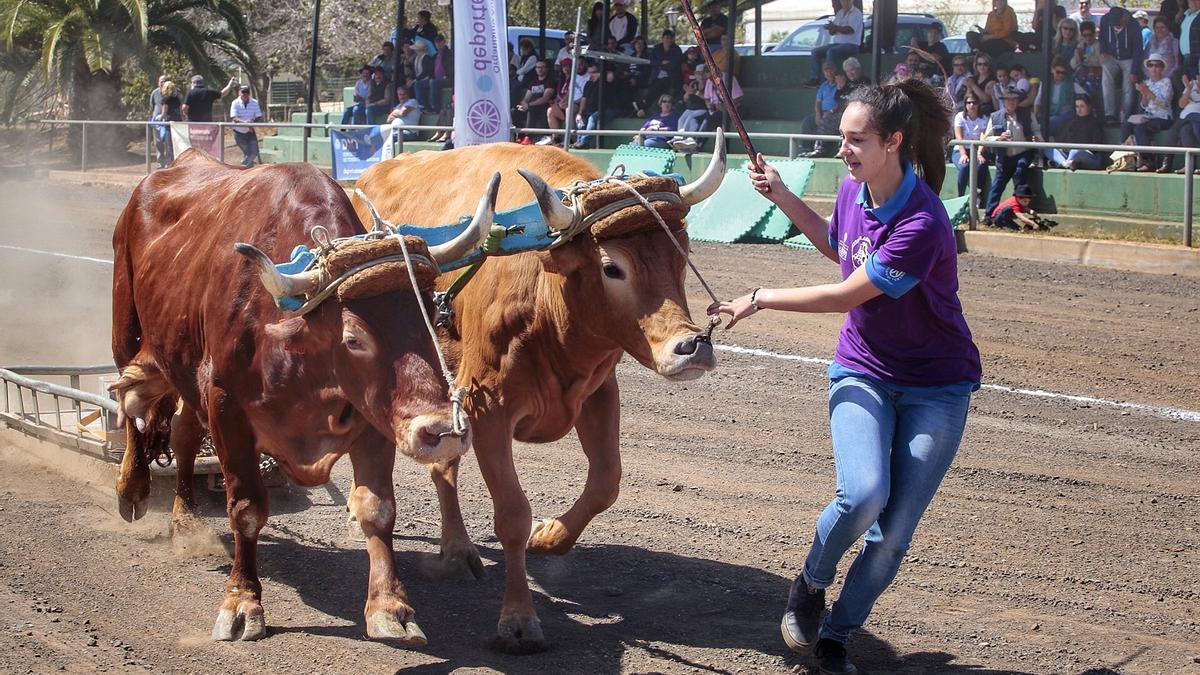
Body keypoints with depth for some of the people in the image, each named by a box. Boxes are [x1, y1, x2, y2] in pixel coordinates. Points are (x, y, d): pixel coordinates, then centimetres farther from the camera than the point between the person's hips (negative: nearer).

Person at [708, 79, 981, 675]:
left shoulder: (921, 226, -26)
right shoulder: (854, 190, -3)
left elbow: (847, 295, -20)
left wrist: (761, 300, -10)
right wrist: (782, 197, 11)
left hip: (936, 389, -4)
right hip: (863, 372, 4)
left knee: (894, 532, -3)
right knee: (863, 494, -22)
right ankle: (810, 585, 5)